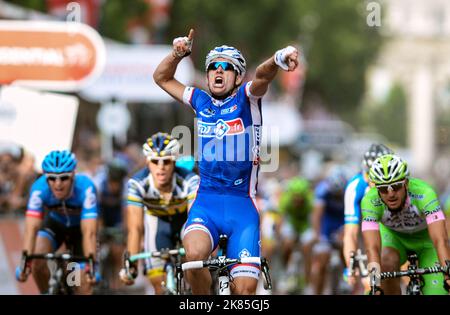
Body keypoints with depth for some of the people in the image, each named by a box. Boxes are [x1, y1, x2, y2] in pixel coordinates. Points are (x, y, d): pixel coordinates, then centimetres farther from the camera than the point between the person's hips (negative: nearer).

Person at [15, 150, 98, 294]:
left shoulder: (85, 188, -37)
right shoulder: (39, 189, -33)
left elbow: (89, 232, -42)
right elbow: (31, 228, -38)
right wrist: (25, 258, -52)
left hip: (79, 227, -1)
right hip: (54, 224, 1)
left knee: (84, 286, -10)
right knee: (37, 259, -27)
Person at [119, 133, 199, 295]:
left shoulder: (190, 181, -34)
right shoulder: (137, 183, -30)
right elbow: (135, 228, -32)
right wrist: (131, 265, -40)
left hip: (185, 219, -1)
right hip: (157, 221, 1)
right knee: (159, 283, -7)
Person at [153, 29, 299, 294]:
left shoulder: (246, 98, 2)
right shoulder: (201, 101, 12)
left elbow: (262, 77, -20)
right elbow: (161, 78, 20)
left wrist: (279, 59, -41)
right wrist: (178, 53, 1)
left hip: (242, 205, -1)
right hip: (206, 203, 2)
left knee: (245, 288, -10)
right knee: (194, 254, -29)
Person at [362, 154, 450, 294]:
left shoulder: (423, 193, -38)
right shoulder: (369, 201, -34)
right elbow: (372, 247, -41)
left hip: (426, 237, 0)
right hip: (393, 235, 1)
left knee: (435, 291, -12)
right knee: (387, 263, -32)